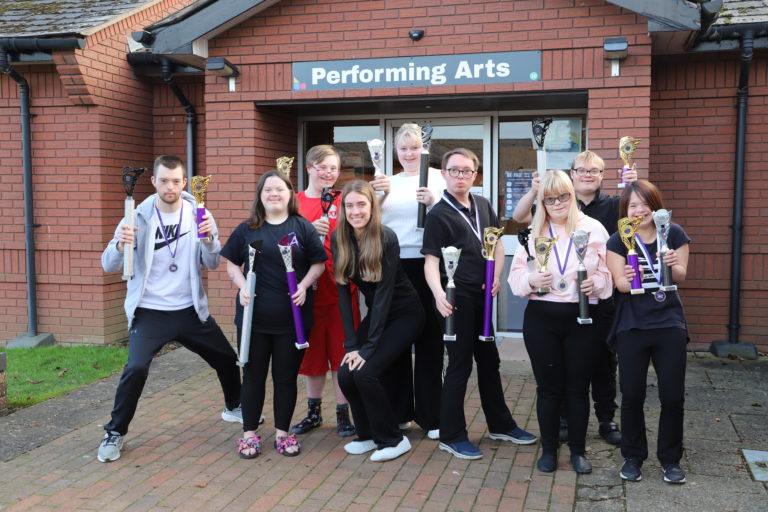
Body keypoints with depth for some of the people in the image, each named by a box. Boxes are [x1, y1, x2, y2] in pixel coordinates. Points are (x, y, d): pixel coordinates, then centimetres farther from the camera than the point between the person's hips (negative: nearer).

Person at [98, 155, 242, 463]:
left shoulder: (199, 215, -3)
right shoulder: (139, 217, -9)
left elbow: (212, 264, -6)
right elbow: (109, 266, -13)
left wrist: (209, 239, -26)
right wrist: (120, 245, -35)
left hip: (190, 310, 3)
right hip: (149, 312, -3)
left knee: (227, 359, 11)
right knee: (136, 368, -21)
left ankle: (234, 407, 41)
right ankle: (115, 433, 1)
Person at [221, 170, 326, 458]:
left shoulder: (302, 227, 2)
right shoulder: (247, 229, 5)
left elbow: (318, 263, 4)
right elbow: (231, 263, 10)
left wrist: (304, 285, -12)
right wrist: (242, 286, -8)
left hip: (292, 316, -1)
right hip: (254, 315, 1)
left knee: (287, 376, 9)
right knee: (253, 375, 9)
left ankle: (282, 433, 23)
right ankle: (249, 433, 22)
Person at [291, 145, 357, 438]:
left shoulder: (343, 200, 2)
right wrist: (310, 230, -19)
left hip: (340, 288, -2)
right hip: (307, 288, 2)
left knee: (341, 351, 3)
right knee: (312, 351, 13)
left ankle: (343, 414, 15)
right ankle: (314, 411, 29)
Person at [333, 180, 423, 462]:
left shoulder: (387, 239, -22)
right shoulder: (339, 239, -8)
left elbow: (383, 292, -23)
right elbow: (343, 291, -8)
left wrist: (368, 347, -23)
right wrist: (351, 344, -13)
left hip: (405, 314, -5)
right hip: (376, 314, 5)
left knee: (365, 373, -18)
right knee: (346, 374, -8)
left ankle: (393, 440, 2)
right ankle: (368, 435, 14)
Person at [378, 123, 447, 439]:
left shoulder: (436, 178, 3)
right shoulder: (389, 183, 14)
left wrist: (433, 202, -22)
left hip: (425, 264, -3)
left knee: (428, 338, 2)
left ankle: (430, 415, 12)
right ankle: (399, 410, 21)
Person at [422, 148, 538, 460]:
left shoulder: (483, 205, 9)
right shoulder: (438, 215, -11)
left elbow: (497, 245, 17)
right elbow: (431, 261, -16)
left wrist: (496, 276, 1)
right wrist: (438, 294, -33)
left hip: (481, 297, 7)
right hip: (456, 299, -7)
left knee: (489, 360, 17)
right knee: (460, 364, -1)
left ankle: (500, 425, 32)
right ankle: (451, 436, 12)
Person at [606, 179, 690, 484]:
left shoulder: (674, 234, -1)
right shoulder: (618, 240, -4)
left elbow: (681, 277, 0)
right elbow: (619, 283, -10)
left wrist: (672, 265, -23)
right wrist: (628, 279, -33)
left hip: (670, 325, 1)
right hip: (632, 328, -1)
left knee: (673, 395, 4)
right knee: (632, 395, 4)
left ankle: (670, 459, 20)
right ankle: (633, 457, 20)